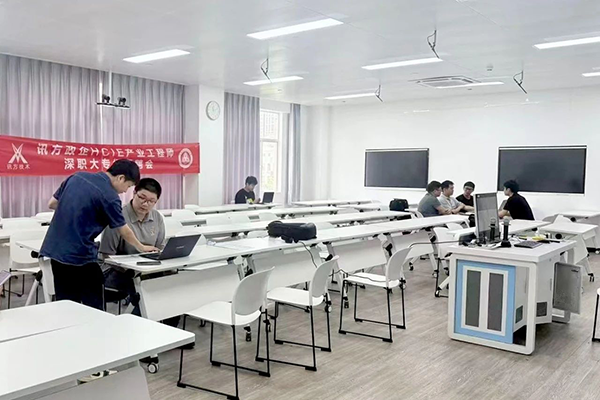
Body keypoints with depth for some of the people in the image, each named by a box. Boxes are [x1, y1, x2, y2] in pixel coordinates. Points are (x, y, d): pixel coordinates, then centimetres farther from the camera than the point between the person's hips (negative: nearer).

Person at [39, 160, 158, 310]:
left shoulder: (77, 176, 7)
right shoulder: (110, 197, -12)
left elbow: (52, 204, 16)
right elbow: (124, 232, 0)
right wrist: (141, 248, 16)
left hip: (55, 250, 7)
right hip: (80, 255, -7)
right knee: (93, 308, 5)